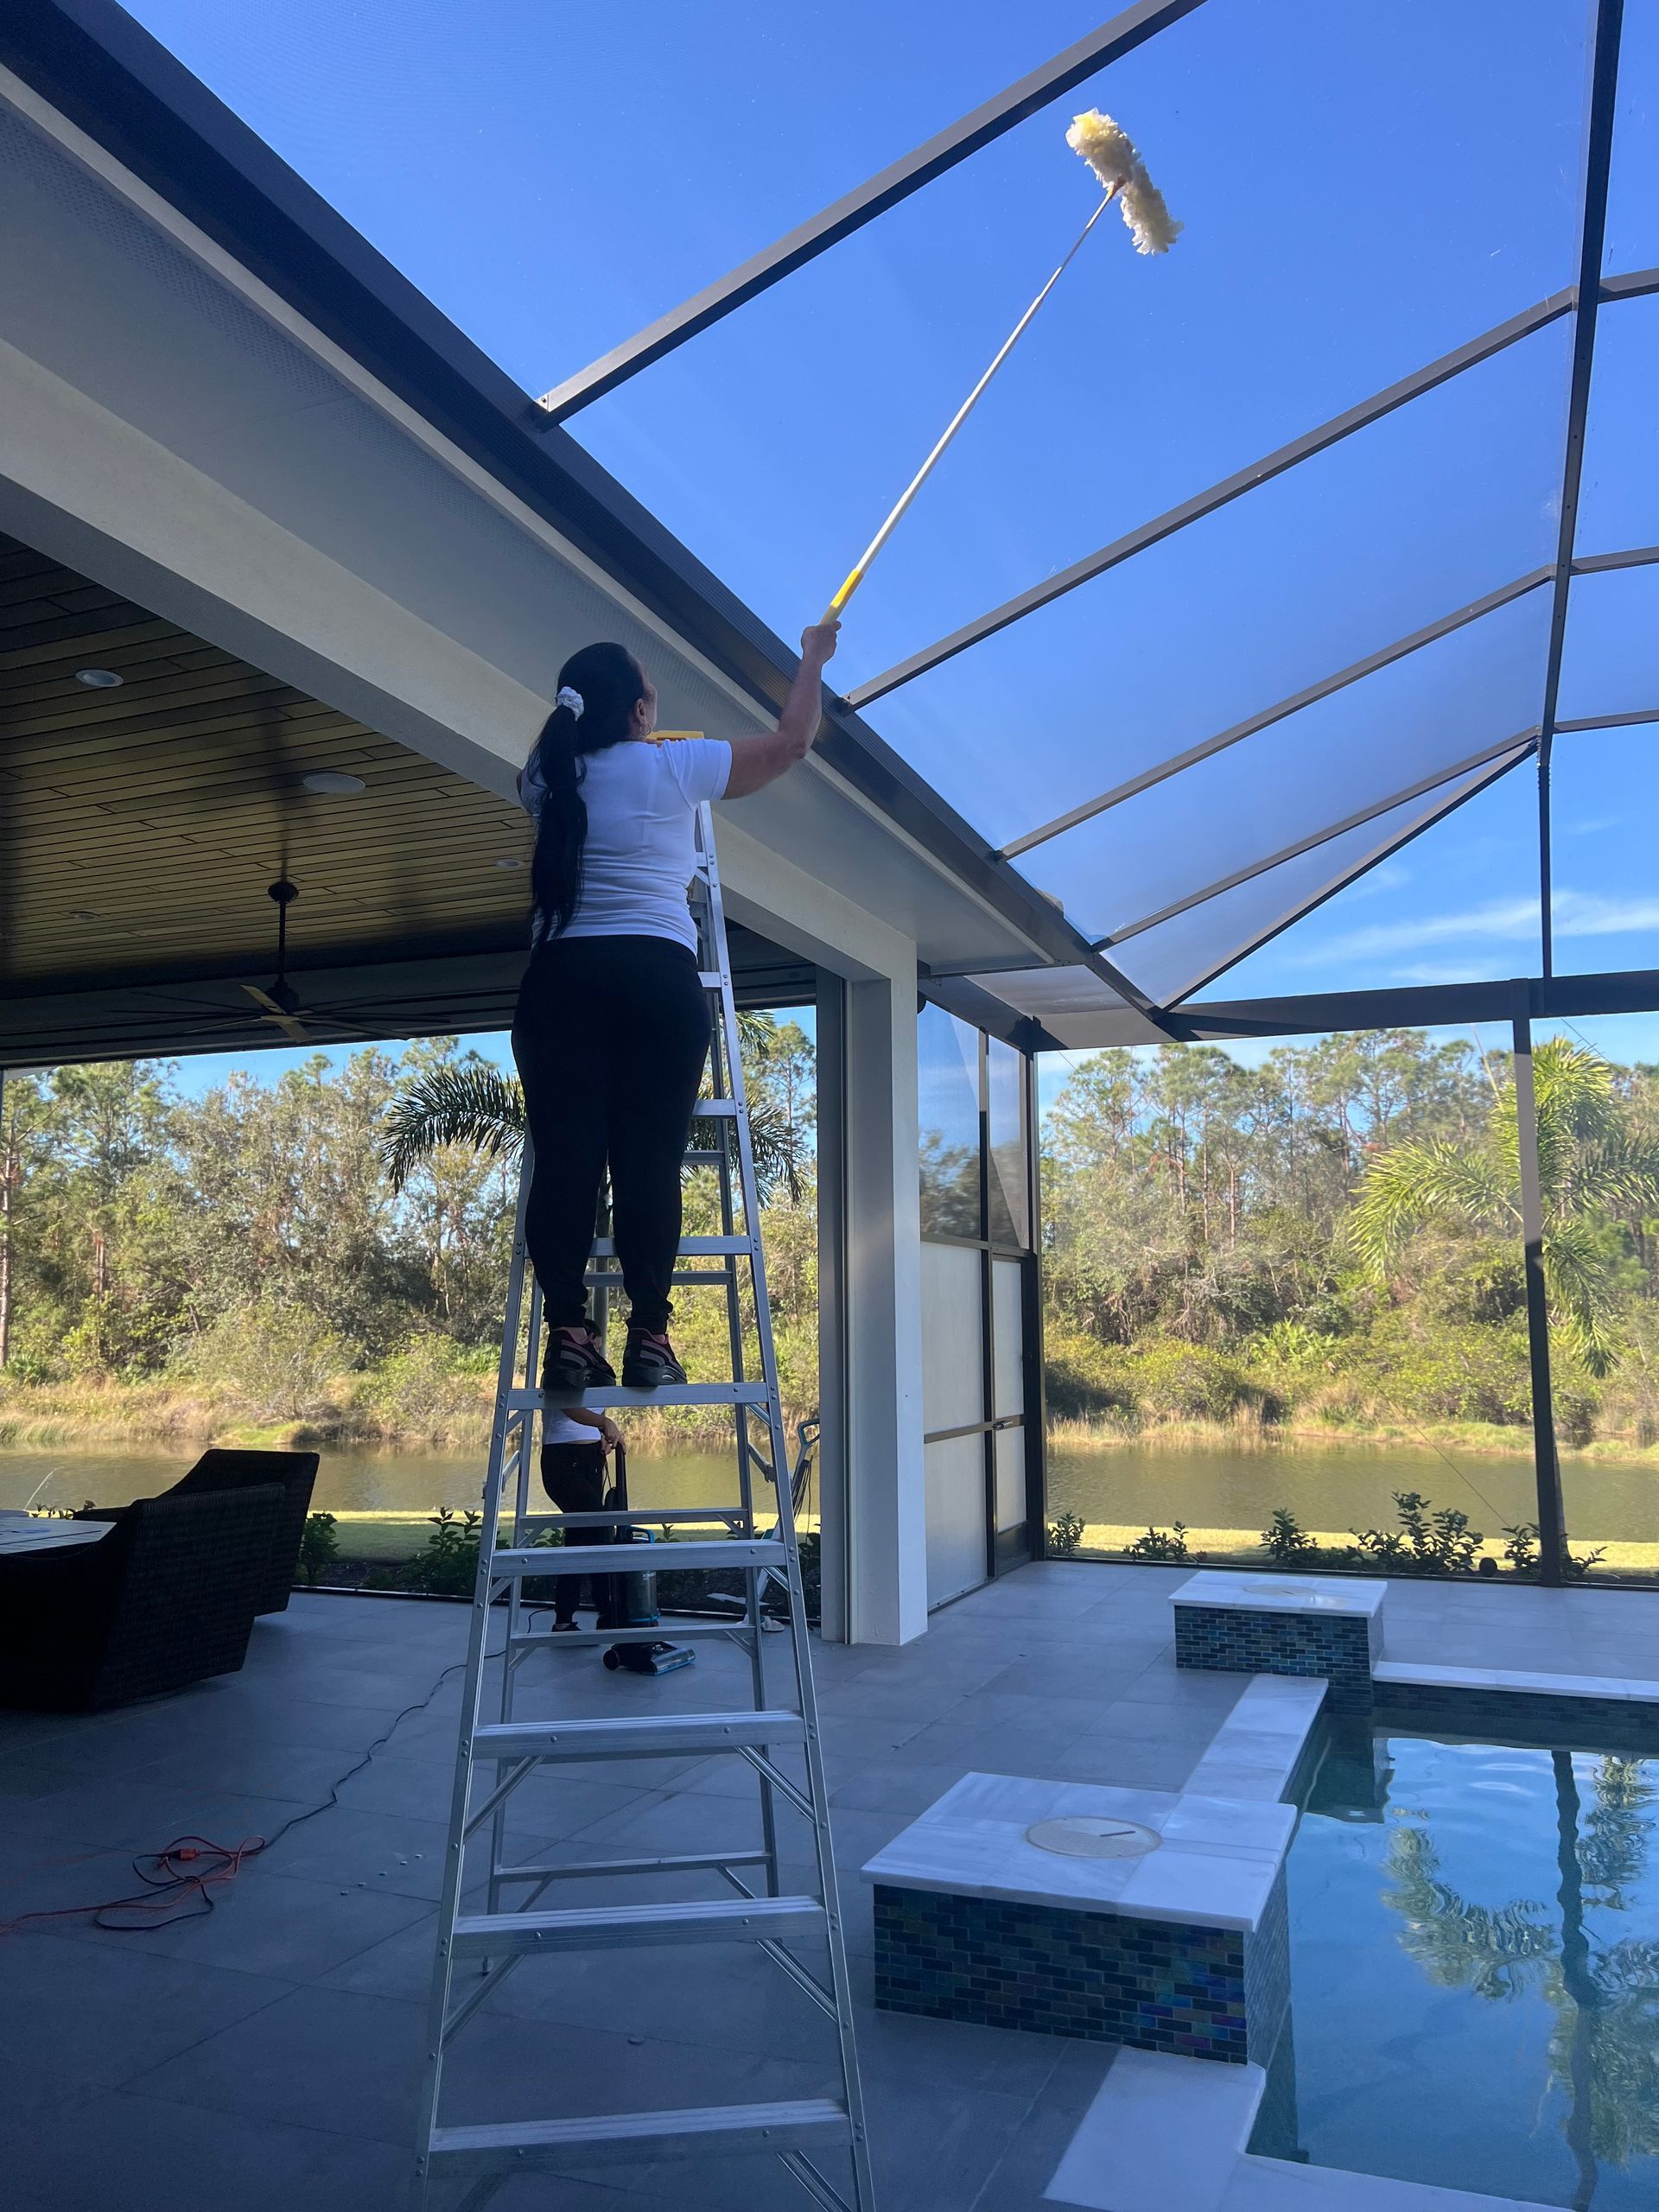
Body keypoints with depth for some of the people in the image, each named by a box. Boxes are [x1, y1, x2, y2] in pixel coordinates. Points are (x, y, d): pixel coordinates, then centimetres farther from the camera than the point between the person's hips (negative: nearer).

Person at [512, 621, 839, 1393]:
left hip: (559, 980, 3)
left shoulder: (547, 778, 14)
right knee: (648, 1156, -5)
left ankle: (568, 1333, -8)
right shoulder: (673, 768, 4)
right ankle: (649, 1335, -8)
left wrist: (605, 733, 54)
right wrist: (813, 659, 31)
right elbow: (792, 742, 15)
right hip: (656, 981, -3)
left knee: (565, 1157, -3)